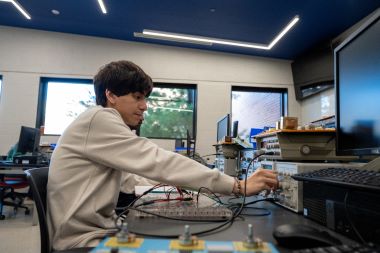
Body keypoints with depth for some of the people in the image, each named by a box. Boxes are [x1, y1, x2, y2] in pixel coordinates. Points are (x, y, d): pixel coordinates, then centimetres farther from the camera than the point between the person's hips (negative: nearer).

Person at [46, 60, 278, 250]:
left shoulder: (106, 128, 14)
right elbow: (158, 162, -27)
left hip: (100, 232, 9)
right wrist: (238, 186, -26)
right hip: (83, 240, -9)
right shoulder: (98, 120, -18)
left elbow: (128, 180, 17)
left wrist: (172, 183, 8)